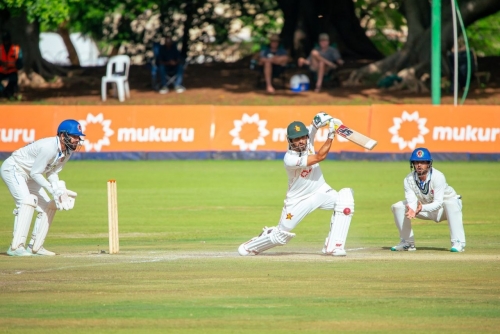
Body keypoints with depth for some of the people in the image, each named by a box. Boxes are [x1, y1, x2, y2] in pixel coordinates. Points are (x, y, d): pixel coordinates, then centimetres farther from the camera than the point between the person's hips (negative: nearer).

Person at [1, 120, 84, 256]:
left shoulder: (68, 150, -4)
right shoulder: (49, 147, -31)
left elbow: (52, 172, 4)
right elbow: (35, 173, -26)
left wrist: (60, 190, -12)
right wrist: (53, 190, -27)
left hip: (28, 176, 10)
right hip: (12, 169, -10)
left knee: (48, 206, 7)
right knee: (27, 201, -27)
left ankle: (35, 247, 15)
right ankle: (15, 247, -30)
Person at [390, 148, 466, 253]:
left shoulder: (438, 177, -30)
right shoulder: (408, 180, -17)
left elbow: (438, 203, -34)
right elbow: (411, 201, -23)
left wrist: (422, 208, -52)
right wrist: (411, 210, -47)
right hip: (425, 209, 5)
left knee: (451, 203, -40)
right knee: (397, 207, -9)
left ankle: (458, 243, -37)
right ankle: (407, 243, 4)